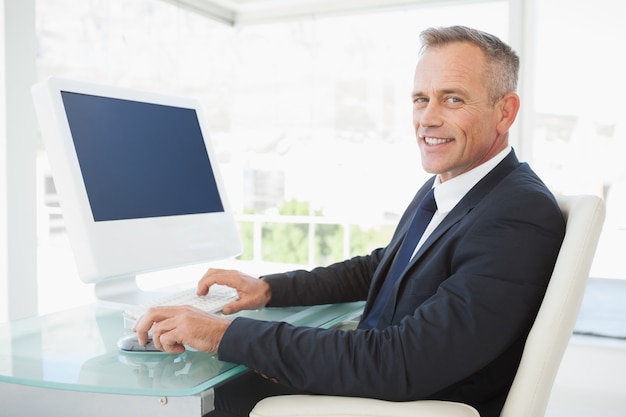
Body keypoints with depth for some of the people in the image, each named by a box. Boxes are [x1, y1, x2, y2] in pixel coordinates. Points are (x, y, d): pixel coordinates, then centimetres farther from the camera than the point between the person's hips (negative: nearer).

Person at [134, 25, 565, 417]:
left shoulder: (521, 219, -25)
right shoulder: (439, 189, 5)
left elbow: (397, 365, -30)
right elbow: (376, 268, 17)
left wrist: (228, 333, -26)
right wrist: (269, 287, 2)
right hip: (377, 378, 7)